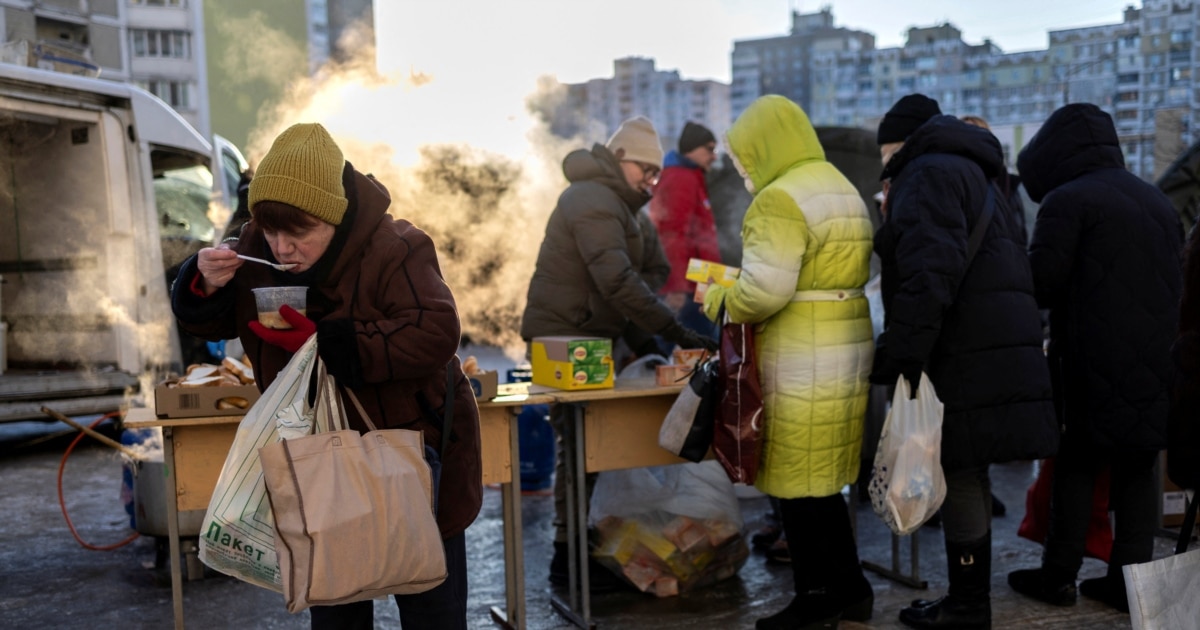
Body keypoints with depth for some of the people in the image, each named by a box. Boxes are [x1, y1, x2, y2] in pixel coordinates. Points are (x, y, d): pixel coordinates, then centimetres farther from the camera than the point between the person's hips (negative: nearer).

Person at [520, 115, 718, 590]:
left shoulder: (611, 201, 19)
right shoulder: (594, 202, -16)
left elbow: (624, 276, 20)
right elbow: (618, 282, -28)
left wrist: (643, 340, 12)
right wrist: (675, 332, -30)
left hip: (584, 337, 10)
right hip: (566, 339, -10)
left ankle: (574, 546, 19)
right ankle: (567, 558, 2)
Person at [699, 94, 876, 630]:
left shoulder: (781, 199, -14)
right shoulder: (844, 191, 17)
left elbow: (764, 291, -22)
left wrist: (717, 301, -3)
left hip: (803, 366, -10)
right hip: (846, 357, 10)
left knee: (797, 484, 2)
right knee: (822, 482, 17)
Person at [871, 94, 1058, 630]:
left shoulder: (928, 173, -5)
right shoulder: (972, 175, 27)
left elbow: (930, 271, -21)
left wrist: (901, 353, -23)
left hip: (965, 358, -10)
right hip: (997, 349, 10)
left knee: (960, 477, -4)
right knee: (966, 476, 15)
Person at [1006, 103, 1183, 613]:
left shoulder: (1067, 200, -8)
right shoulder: (1159, 203, 17)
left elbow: (1040, 283, -14)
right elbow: (1175, 282, 20)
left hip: (1093, 361, -6)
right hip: (1156, 361, 7)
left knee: (1076, 462, 2)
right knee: (1137, 466, 10)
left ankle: (1060, 574, 9)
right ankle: (1131, 576, 14)